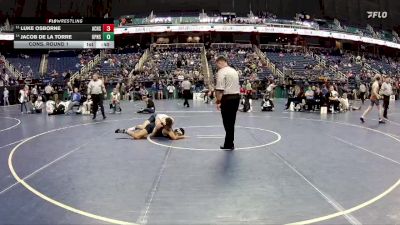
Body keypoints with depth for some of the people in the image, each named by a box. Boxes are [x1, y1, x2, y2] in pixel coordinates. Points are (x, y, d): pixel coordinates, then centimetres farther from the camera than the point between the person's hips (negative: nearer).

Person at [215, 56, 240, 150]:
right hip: (237, 96, 8)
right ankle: (229, 143, 18)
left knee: (227, 122, -2)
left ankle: (229, 144, 0)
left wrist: (218, 101, -16)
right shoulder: (234, 71, 16)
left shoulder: (221, 72, -10)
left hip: (227, 98, -8)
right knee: (231, 122, 12)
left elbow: (219, 89, -18)